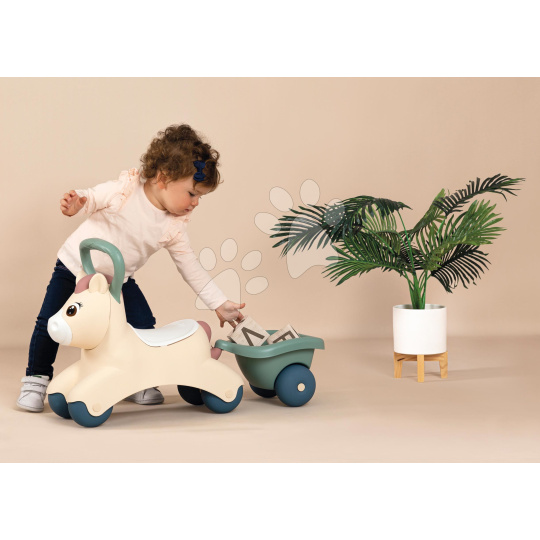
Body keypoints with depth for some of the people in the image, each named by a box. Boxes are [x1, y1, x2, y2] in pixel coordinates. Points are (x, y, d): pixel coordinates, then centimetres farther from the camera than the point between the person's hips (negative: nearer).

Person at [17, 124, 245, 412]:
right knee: (49, 325, -6)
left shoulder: (175, 227, -11)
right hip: (75, 265, -4)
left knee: (143, 326, -6)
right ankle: (36, 379, 16)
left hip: (119, 279, 4)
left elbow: (191, 267, -4)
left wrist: (220, 304, -5)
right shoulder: (124, 190, -23)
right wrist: (74, 203, -37)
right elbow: (89, 198, -11)